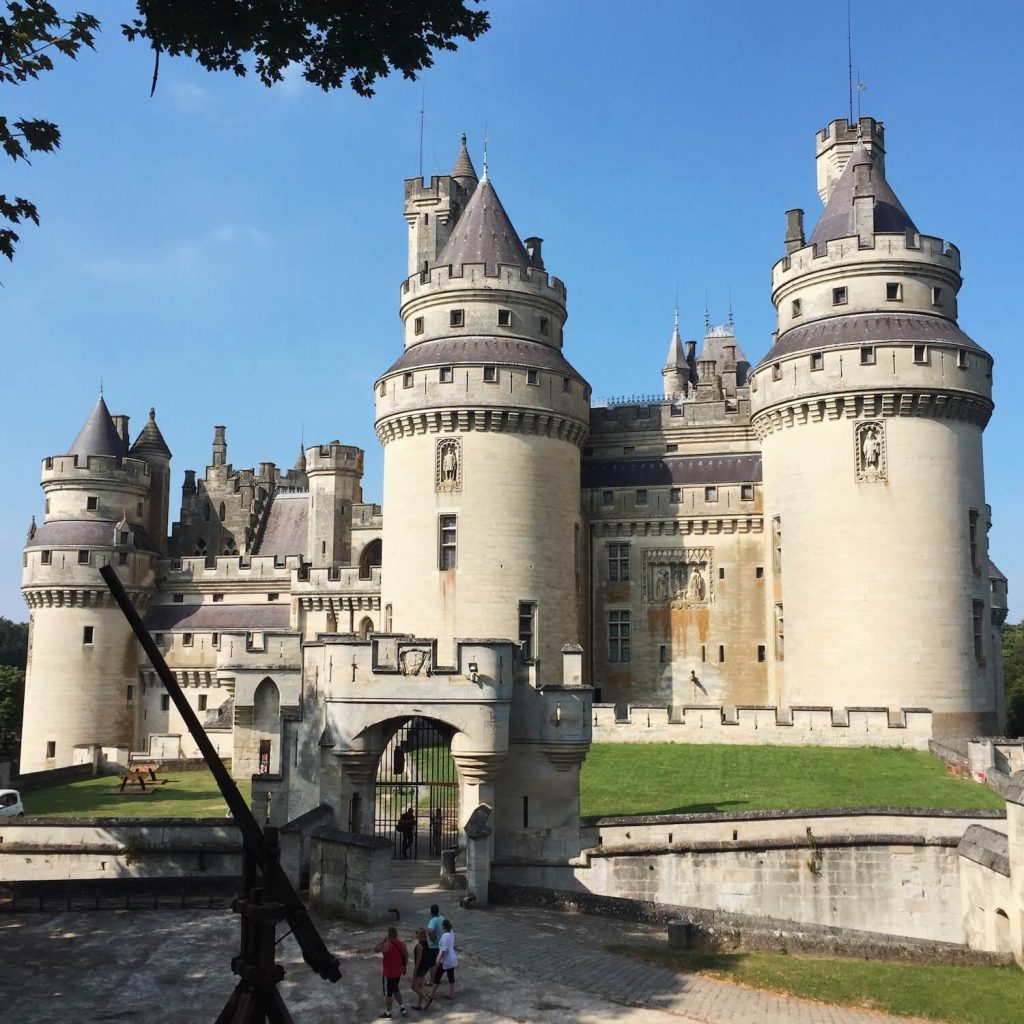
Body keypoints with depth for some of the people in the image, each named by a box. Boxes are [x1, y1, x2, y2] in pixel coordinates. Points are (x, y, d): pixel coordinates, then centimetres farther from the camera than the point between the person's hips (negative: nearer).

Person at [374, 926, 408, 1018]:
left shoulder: (386, 945, -22)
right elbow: (406, 957, 7)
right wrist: (404, 967, 20)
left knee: (388, 993, 10)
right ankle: (402, 1007, 21)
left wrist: (382, 940, 0)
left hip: (389, 973, -6)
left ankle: (388, 1012, 22)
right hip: (398, 972, 6)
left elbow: (375, 949, -7)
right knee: (395, 990, 26)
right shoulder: (402, 944, -4)